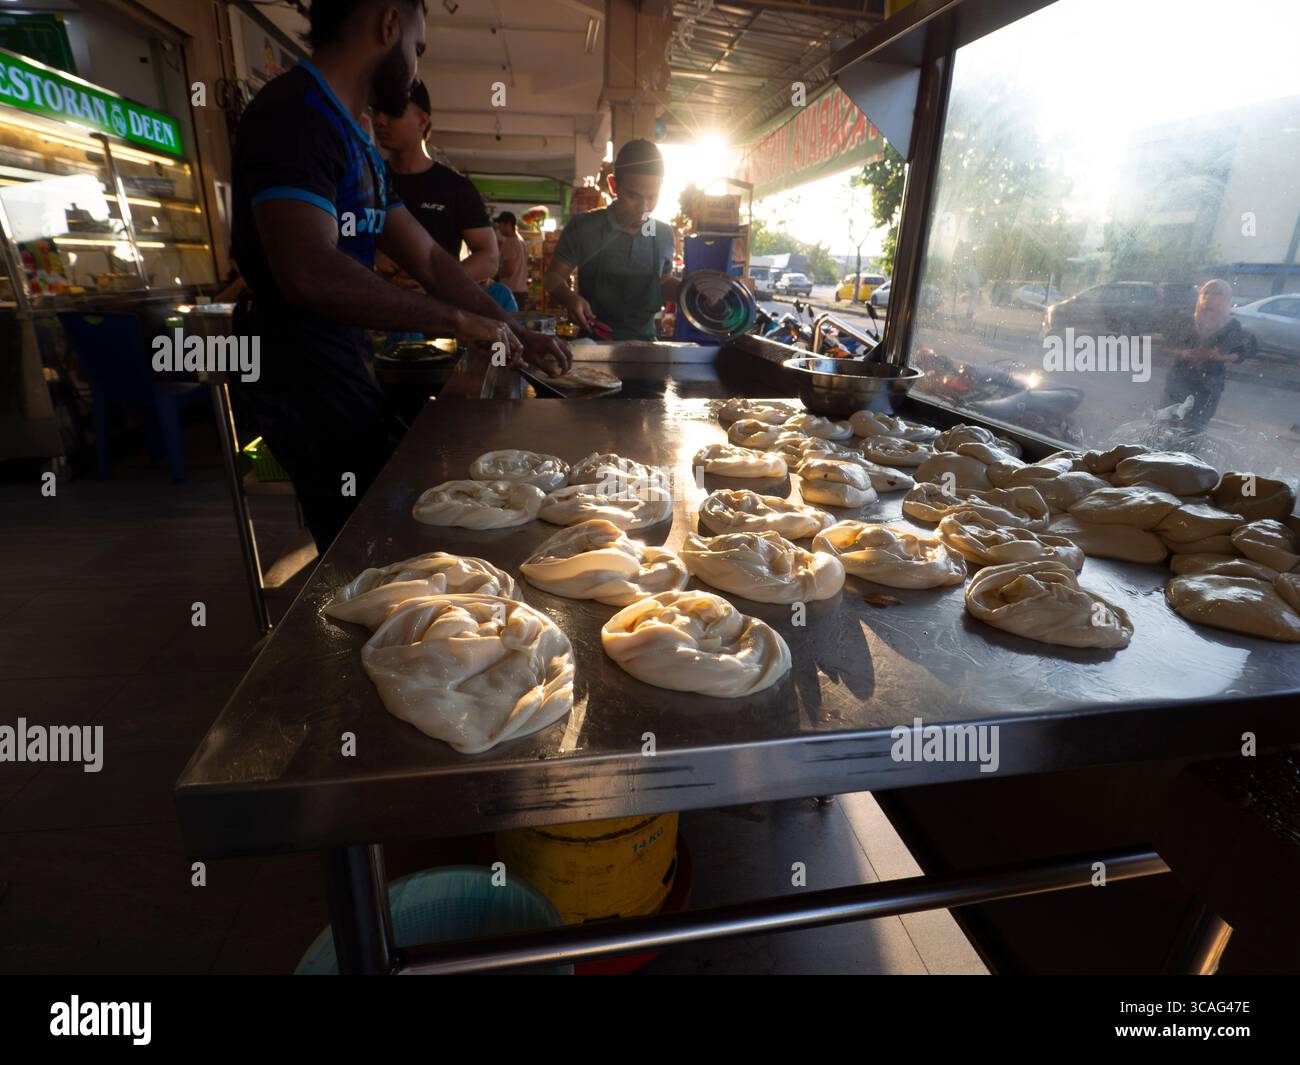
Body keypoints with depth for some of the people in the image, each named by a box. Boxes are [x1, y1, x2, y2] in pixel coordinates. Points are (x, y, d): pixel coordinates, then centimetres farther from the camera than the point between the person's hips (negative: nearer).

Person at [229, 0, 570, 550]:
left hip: (338, 362, 10)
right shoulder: (296, 112, -15)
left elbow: (427, 258, 14)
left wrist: (517, 335, 7)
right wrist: (457, 320, -23)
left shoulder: (357, 144, 16)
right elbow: (308, 271, -29)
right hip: (300, 373, -10)